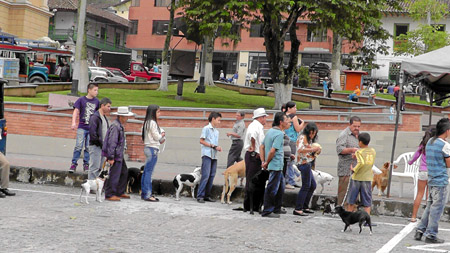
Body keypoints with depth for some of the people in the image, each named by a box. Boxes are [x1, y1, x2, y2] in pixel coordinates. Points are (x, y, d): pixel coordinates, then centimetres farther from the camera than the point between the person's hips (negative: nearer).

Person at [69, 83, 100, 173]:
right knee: (78, 146, -8)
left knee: (88, 147, 3)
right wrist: (74, 122, -16)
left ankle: (86, 164, 13)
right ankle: (74, 163, 0)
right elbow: (76, 111, -3)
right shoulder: (81, 100, 0)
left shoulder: (96, 102, 8)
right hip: (82, 127, -3)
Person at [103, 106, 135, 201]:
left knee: (124, 173, 16)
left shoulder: (119, 126, 15)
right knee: (114, 175, -7)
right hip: (115, 155, -11)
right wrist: (110, 157, -23)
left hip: (119, 155, 11)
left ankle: (120, 192, 25)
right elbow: (111, 142, -23)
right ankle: (109, 194, 0)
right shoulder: (115, 126, -19)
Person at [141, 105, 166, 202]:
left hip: (149, 148, 10)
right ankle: (147, 195, -10)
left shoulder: (148, 122, 17)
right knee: (149, 172, -9)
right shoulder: (152, 122, -12)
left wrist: (161, 138, 6)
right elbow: (157, 136, -10)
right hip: (152, 149, -10)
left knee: (146, 172, 9)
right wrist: (162, 135, 8)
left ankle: (144, 193, 12)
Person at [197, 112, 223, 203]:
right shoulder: (206, 128, -2)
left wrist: (218, 148, 1)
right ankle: (200, 196, -11)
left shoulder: (216, 131, 20)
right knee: (206, 175, -13)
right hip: (207, 155, -7)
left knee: (212, 176, 5)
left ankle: (207, 195, 11)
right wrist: (212, 146, -11)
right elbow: (201, 141, -6)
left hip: (214, 156, 7)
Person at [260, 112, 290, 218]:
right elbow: (272, 151, -24)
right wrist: (267, 163, -12)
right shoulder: (279, 134, -17)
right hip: (276, 165, -10)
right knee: (272, 189, -4)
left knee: (280, 186, 20)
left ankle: (277, 209, 29)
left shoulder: (270, 131, 12)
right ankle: (267, 211, 1)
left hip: (278, 166, 10)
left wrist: (263, 161, 10)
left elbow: (262, 147, 14)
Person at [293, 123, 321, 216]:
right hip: (304, 163, -10)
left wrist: (315, 151, 5)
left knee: (313, 185, 16)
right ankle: (298, 209, -10)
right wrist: (313, 149, -21)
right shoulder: (303, 137, -10)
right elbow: (300, 149, -25)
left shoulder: (309, 139, 20)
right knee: (306, 186, -10)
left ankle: (305, 207, 22)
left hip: (307, 164, 10)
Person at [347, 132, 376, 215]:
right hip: (367, 179, 4)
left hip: (357, 178, -4)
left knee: (351, 200, 11)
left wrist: (354, 169, -16)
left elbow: (361, 163, -29)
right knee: (367, 202, 6)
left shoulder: (359, 152, -13)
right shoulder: (373, 151, 4)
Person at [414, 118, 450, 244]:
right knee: (437, 209, -2)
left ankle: (420, 230, 15)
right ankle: (431, 235, 1)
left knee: (430, 206, 15)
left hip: (431, 180, 8)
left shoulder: (430, 142, 12)